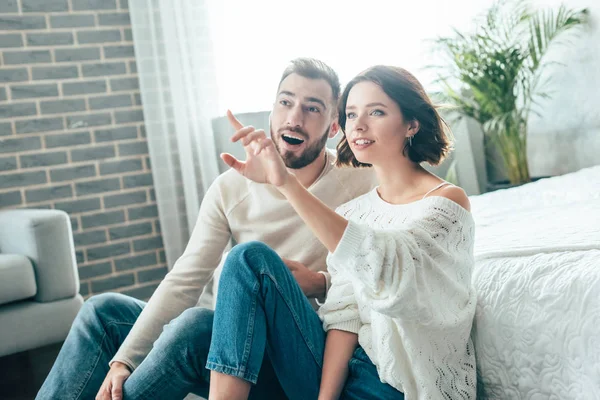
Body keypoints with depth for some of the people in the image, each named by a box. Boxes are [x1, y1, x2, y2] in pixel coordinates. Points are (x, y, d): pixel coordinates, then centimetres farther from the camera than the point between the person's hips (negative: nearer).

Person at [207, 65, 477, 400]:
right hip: (341, 370, 5)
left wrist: (287, 182, -36)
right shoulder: (351, 213, 11)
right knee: (252, 258, -13)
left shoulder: (448, 200, -7)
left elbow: (385, 267, -28)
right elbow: (344, 311, 0)